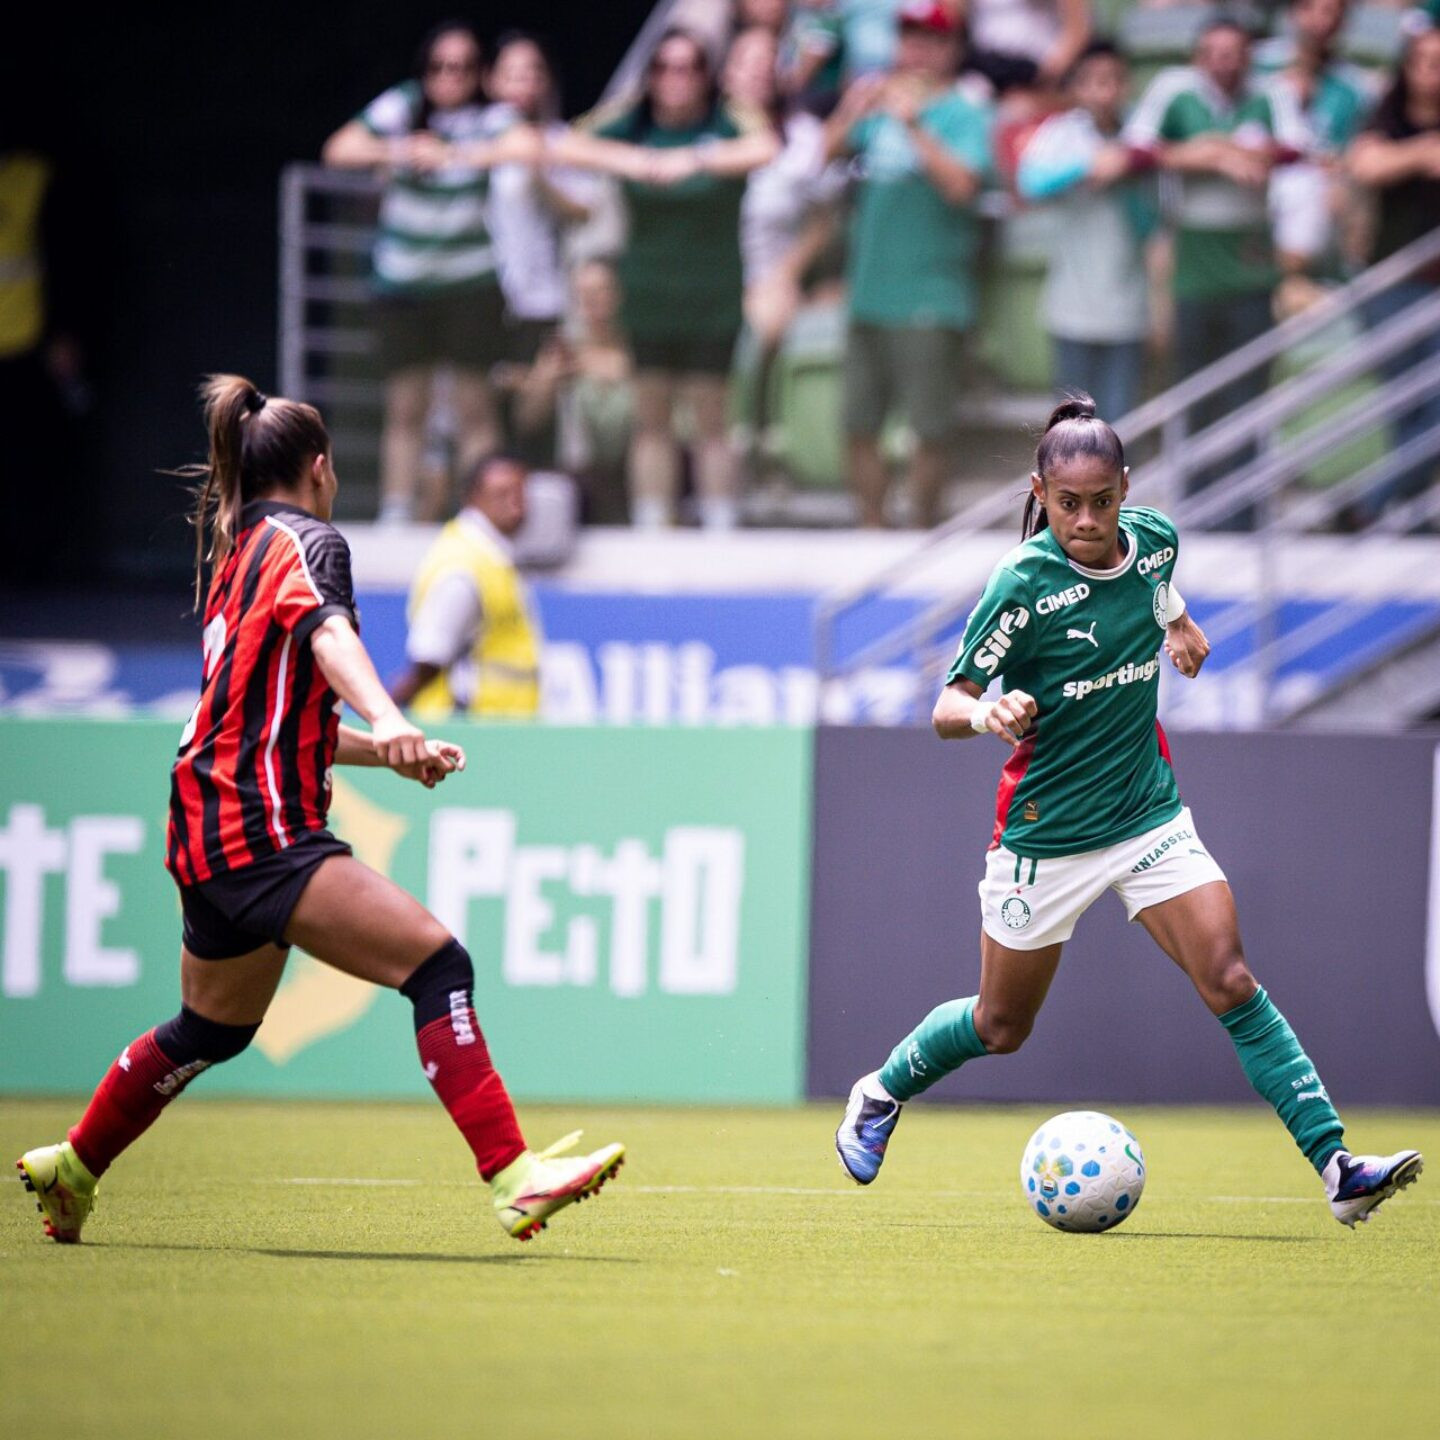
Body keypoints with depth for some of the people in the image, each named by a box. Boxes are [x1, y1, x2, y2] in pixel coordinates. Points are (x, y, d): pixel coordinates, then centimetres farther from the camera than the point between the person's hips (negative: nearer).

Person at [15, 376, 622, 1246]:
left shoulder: (238, 555, 22)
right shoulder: (305, 540, -4)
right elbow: (326, 630, -27)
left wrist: (385, 750, 23)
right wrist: (388, 721, -44)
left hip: (211, 834, 10)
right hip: (262, 830, -10)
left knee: (216, 1027, 28)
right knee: (437, 964, -19)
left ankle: (71, 1167, 41)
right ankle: (512, 1178, -30)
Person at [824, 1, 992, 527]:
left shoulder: (964, 117, -3)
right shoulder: (881, 104, 13)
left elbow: (961, 184, -18)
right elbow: (823, 151, 7)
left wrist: (913, 127, -25)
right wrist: (850, 114, -12)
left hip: (930, 301, -6)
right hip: (869, 298, 6)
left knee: (929, 432, -2)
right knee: (860, 428, 8)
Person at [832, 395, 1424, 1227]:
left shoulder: (1154, 540, -4)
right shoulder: (1024, 583, -19)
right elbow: (948, 707, -20)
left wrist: (1179, 619, 16)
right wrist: (990, 715, -37)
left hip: (1149, 815, 3)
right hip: (1045, 836, -3)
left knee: (1232, 984, -13)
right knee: (1001, 1028, 13)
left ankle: (1336, 1166, -18)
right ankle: (880, 1096, 41)